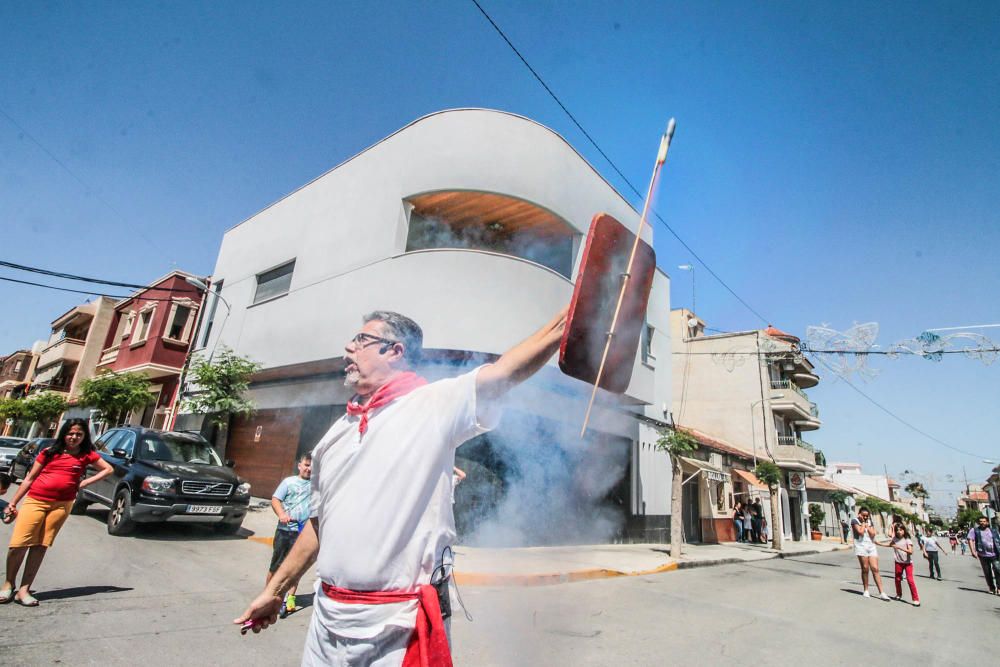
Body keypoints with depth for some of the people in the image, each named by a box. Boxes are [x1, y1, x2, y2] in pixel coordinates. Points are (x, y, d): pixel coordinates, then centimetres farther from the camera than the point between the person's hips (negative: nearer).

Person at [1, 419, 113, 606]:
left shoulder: (87, 455, 6)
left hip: (62, 505, 0)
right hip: (35, 501, 0)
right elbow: (29, 478, 10)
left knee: (40, 546, 2)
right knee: (18, 544, -3)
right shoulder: (49, 452, 6)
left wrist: (85, 482, -1)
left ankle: (24, 590, 10)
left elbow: (108, 469, 9)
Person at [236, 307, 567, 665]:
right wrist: (274, 590, 19)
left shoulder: (433, 404, -10)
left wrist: (569, 316, -31)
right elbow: (319, 522, 16)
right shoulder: (337, 432, 9)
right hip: (328, 616, 6)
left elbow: (507, 370, -23)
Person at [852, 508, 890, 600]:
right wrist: (863, 523, -6)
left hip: (871, 546, 4)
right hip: (861, 546, -4)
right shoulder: (855, 521, -2)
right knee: (865, 569, 1)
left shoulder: (870, 521, 12)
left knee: (875, 569, -3)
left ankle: (881, 592, -2)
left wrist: (867, 525, -3)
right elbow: (861, 532, -14)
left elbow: (872, 534, 3)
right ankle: (866, 591, 13)